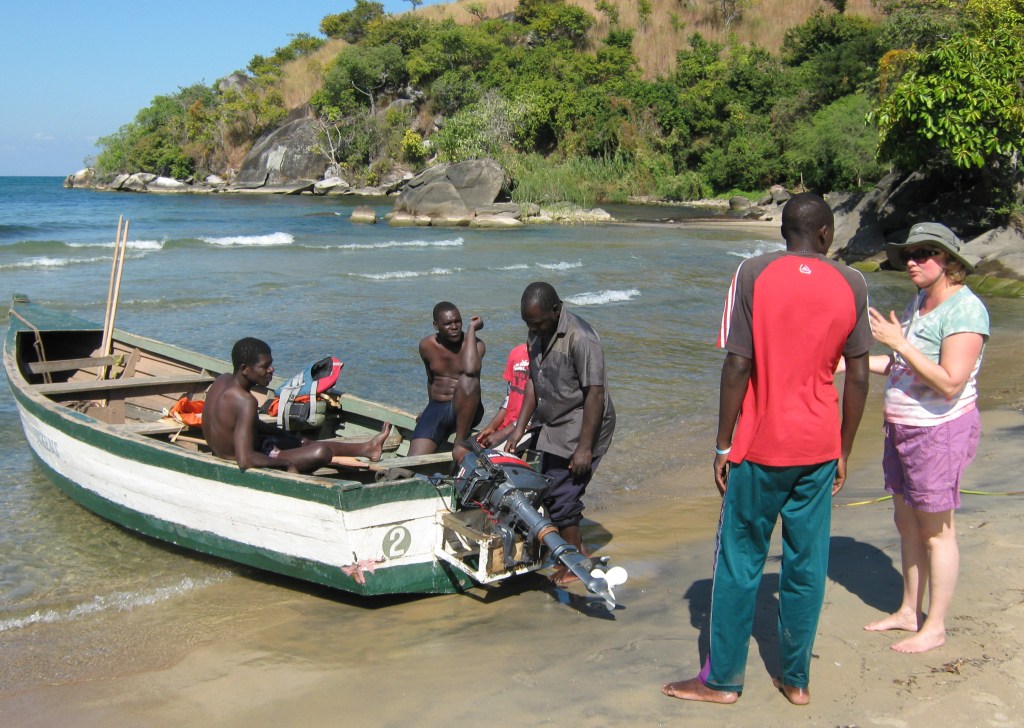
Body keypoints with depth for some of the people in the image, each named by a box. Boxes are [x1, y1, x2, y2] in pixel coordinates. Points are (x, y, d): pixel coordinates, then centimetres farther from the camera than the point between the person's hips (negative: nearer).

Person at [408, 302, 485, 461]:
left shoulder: (475, 344, -10)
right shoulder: (427, 346, 3)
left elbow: (470, 369, -33)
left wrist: (471, 329, -23)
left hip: (466, 411, -1)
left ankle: (461, 441, -24)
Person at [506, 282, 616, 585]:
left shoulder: (580, 338, -24)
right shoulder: (536, 335, 3)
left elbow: (595, 393, -24)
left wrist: (584, 448, -24)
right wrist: (519, 427, 5)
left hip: (580, 429, -8)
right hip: (553, 428, 9)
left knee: (561, 498, -6)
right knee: (549, 494, 13)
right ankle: (576, 551, 31)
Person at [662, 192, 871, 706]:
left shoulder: (754, 274, -7)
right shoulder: (851, 285, 2)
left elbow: (738, 365, -11)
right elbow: (858, 376, 3)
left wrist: (723, 444, -4)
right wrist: (843, 452, 12)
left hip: (761, 446, -3)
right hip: (820, 447, 3)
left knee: (740, 562, 7)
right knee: (806, 564, 12)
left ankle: (722, 679, 16)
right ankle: (796, 679, 22)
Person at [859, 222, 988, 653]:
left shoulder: (965, 310, -18)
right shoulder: (919, 301, 10)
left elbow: (950, 384, -26)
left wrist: (899, 342, -26)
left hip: (941, 431, -9)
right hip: (903, 428, 9)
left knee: (936, 531, 2)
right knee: (906, 521, 16)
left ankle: (935, 627, 14)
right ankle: (909, 612, 30)